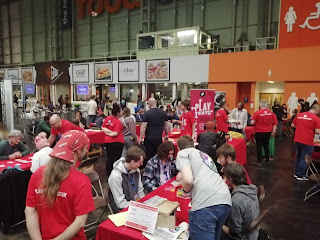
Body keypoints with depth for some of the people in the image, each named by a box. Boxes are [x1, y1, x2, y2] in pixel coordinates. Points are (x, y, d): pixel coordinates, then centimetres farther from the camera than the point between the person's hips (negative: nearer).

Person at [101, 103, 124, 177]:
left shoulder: (107, 118, 3)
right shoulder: (118, 121, -17)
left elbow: (102, 127, 8)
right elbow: (116, 133, -22)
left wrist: (108, 132, -3)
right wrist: (111, 134, -5)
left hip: (108, 141, 7)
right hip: (117, 141, -7)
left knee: (109, 158, 14)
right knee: (116, 159, 3)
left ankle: (109, 176, 23)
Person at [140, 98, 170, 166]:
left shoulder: (147, 113, -8)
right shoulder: (163, 113, 4)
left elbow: (143, 127, -10)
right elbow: (166, 125, 12)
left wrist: (141, 138, -3)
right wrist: (166, 135, 25)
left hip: (149, 138, -3)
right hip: (159, 138, 3)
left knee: (149, 156, 4)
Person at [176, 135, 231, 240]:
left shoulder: (182, 153, 13)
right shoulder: (204, 154, 33)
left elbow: (188, 180, -5)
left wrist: (186, 189, 17)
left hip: (206, 202, -8)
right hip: (225, 200, 8)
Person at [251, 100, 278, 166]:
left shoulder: (257, 113, -13)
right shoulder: (271, 113, -1)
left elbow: (252, 123, -14)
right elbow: (275, 124, 1)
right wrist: (273, 132, 7)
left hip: (259, 132, -4)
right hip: (268, 132, 4)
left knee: (259, 147, 4)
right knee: (266, 146, 15)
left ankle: (259, 162, 8)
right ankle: (267, 161, 23)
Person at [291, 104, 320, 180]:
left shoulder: (299, 115, 5)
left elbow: (292, 125, 11)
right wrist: (311, 129, 5)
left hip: (297, 140, 5)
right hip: (307, 142, -5)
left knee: (297, 157, 19)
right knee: (304, 159, 7)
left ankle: (296, 173, 29)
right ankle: (300, 175, 17)